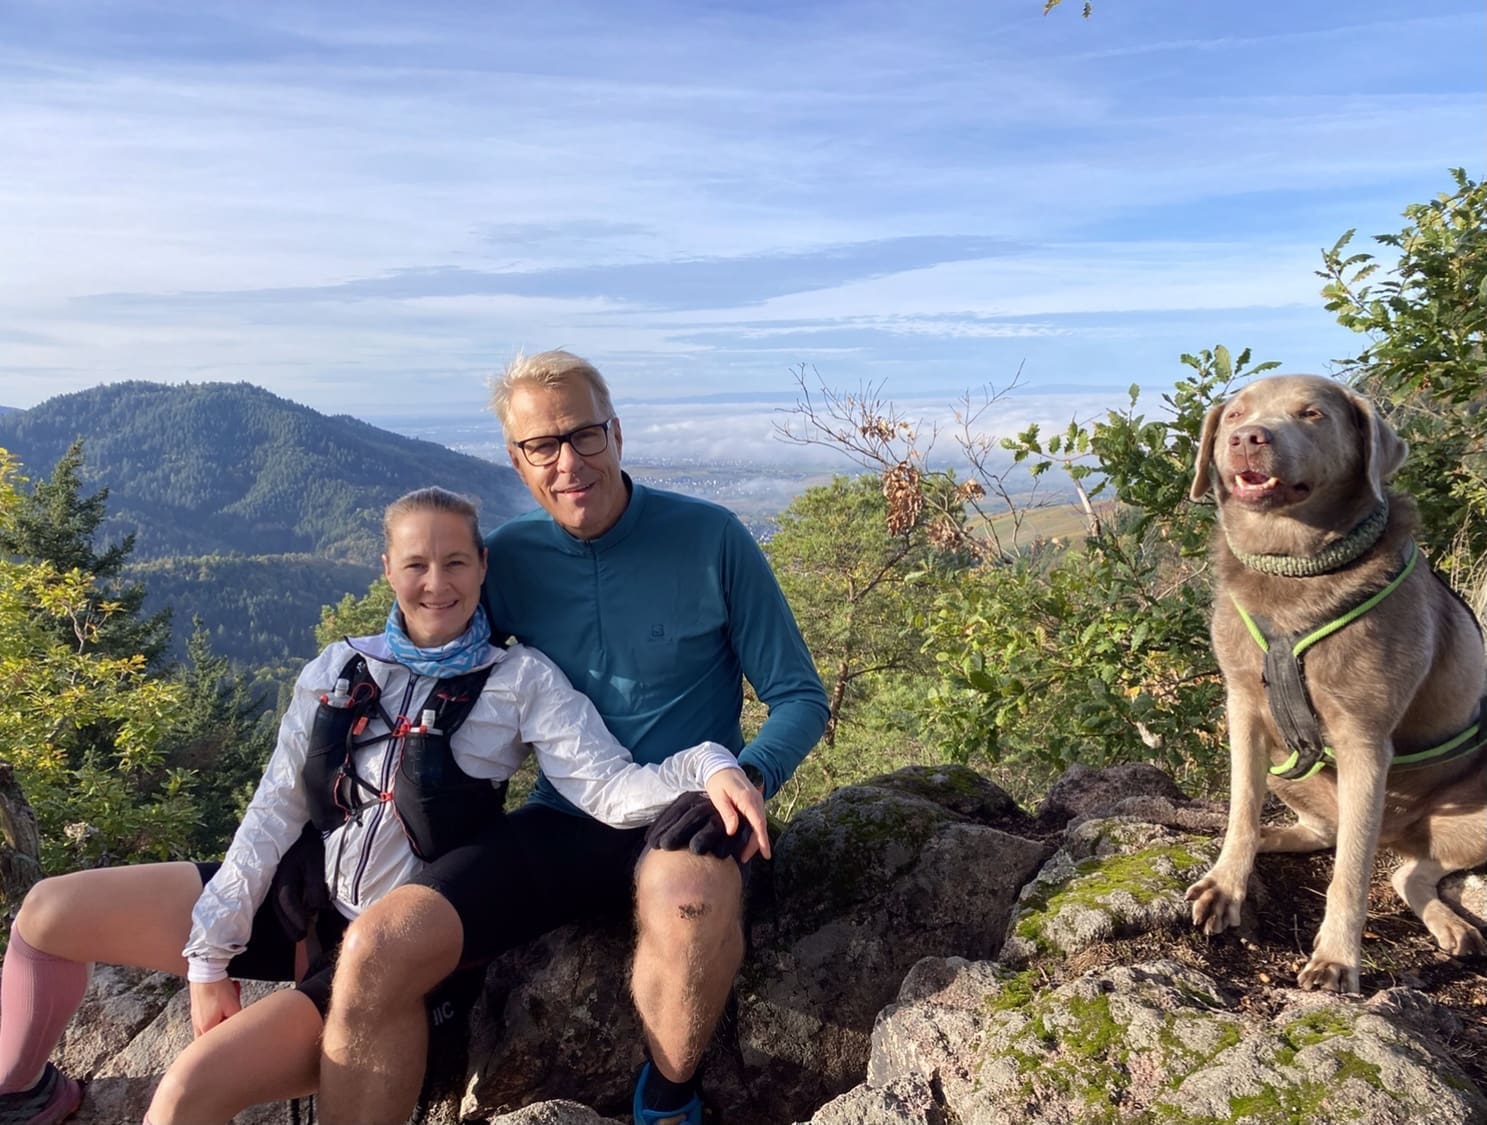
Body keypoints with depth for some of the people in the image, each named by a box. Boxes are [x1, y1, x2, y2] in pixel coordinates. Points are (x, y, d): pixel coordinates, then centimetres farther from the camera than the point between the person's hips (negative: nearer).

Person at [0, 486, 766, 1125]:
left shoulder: (520, 680, -13)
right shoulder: (339, 670, 0)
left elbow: (611, 789, -23)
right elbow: (275, 812, 1)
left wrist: (707, 767, -41)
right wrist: (209, 952, -3)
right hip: (301, 900, 6)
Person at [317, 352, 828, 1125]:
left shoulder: (709, 538, -7)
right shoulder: (505, 560, 3)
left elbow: (799, 697, -3)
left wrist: (743, 779, -22)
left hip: (678, 821, -3)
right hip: (561, 827, 3)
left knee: (688, 899, -39)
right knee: (378, 949, -19)